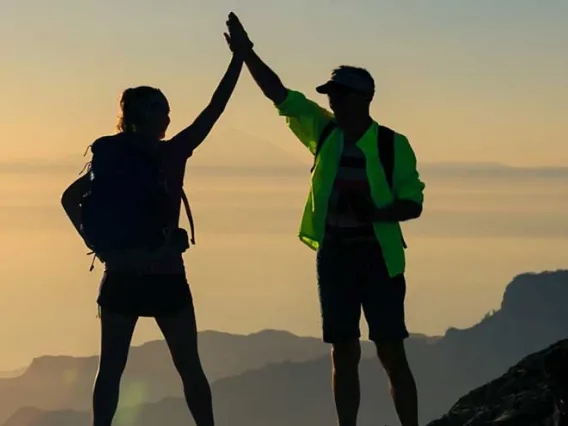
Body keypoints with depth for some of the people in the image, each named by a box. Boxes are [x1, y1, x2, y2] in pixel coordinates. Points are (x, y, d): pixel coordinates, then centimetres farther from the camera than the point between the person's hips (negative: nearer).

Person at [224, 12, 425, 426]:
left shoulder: (393, 145, -6)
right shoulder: (324, 133, 5)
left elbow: (413, 204, -5)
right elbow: (281, 95, 3)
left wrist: (376, 213, -24)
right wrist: (246, 52, -4)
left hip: (379, 256, -4)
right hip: (334, 254, 4)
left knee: (392, 353, -3)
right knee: (344, 353, 7)